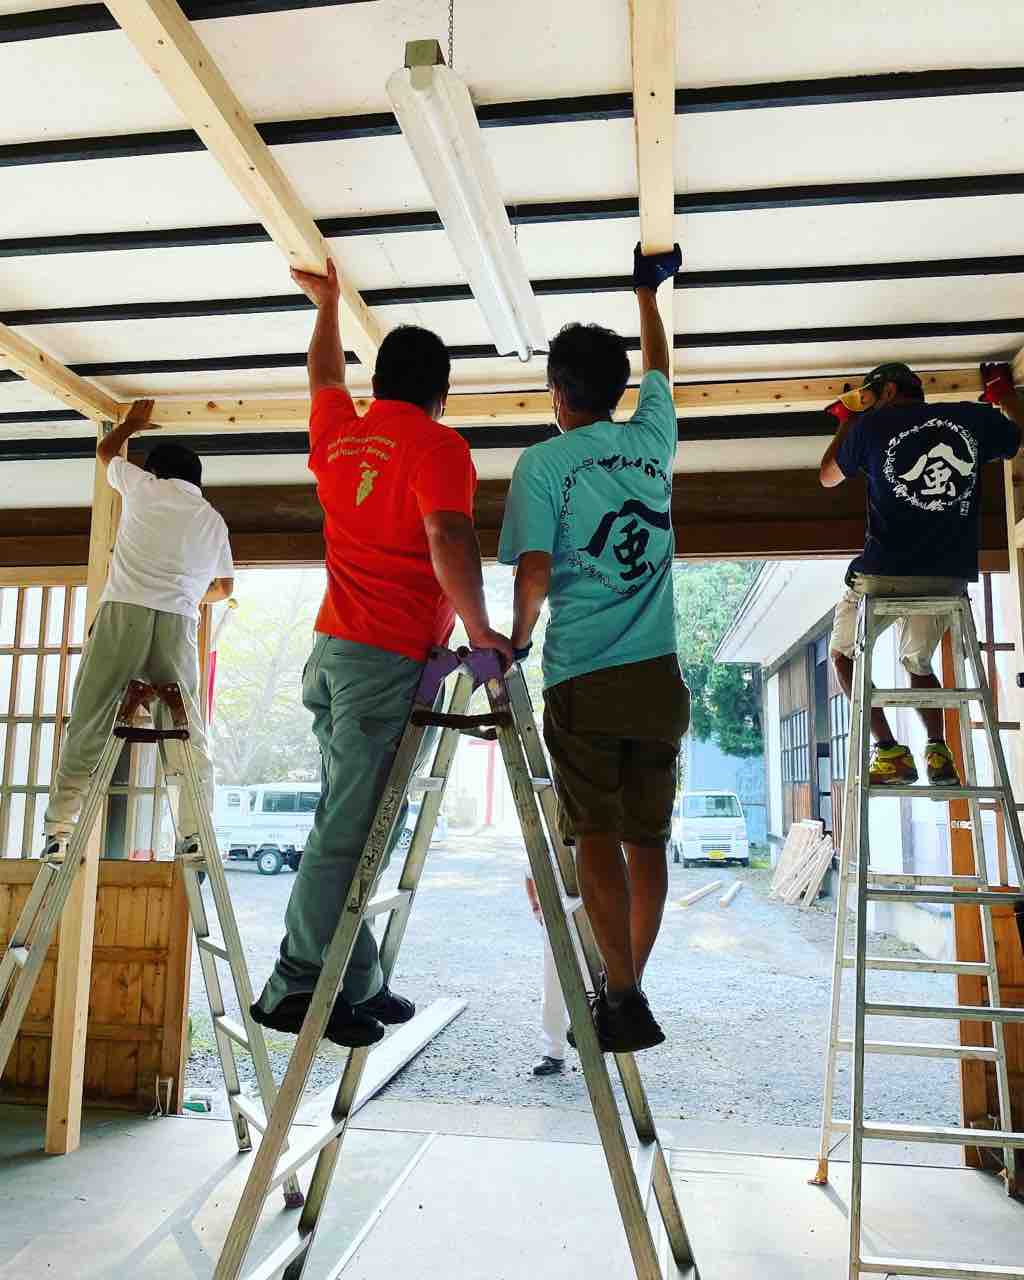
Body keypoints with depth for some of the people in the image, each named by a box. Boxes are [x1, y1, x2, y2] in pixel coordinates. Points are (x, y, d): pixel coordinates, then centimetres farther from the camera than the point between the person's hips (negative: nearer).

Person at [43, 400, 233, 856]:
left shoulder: (144, 485, 14)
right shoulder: (213, 520, 20)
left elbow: (105, 451, 35)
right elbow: (224, 587, 29)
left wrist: (133, 422, 52)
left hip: (123, 612, -1)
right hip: (178, 624, 1)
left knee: (88, 723, 1)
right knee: (188, 732, 3)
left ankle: (58, 830, 0)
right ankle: (195, 832, -4)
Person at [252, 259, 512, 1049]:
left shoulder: (340, 436, 16)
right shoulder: (438, 445, -4)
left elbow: (325, 379, 37)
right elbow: (448, 538, -20)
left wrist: (327, 301, 49)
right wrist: (480, 629, -17)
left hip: (332, 650, 8)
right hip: (389, 658, -8)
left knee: (349, 822, 9)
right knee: (347, 828, -4)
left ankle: (359, 984, 15)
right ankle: (295, 987, 2)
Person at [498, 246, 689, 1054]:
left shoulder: (544, 463, -1)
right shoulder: (651, 441, 12)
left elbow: (534, 574, -12)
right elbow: (658, 369, 33)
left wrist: (517, 639, 0)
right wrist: (647, 291, 45)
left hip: (583, 678, -4)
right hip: (659, 676, 4)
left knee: (597, 840, 1)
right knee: (648, 840, 10)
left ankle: (626, 1001, -1)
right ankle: (625, 991, 21)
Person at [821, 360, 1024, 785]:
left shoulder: (872, 425, 1)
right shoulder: (974, 418, 7)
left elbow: (828, 477, 17)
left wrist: (846, 420, 31)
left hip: (884, 574, -3)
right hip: (950, 576, 4)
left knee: (842, 653, 19)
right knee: (918, 662, 27)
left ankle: (890, 751, 5)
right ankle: (937, 751, 9)